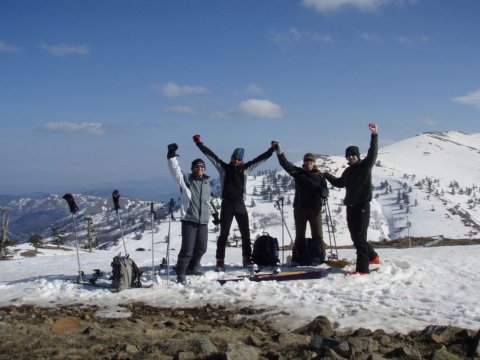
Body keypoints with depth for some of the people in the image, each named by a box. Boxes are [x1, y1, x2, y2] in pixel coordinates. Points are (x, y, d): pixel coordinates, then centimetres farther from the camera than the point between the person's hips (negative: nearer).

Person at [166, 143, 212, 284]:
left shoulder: (207, 182, 15)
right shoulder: (186, 179, 0)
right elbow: (175, 170, -15)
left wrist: (212, 215, 31)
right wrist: (171, 156, -30)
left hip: (203, 221, 5)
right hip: (189, 220, -5)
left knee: (201, 248, 12)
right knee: (187, 249, -9)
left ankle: (193, 267, 35)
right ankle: (181, 273, 4)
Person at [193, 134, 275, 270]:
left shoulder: (245, 168, 7)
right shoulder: (224, 167, 2)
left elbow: (259, 159, 9)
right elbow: (210, 154, -1)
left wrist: (271, 150, 7)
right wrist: (199, 143, -4)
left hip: (240, 204, 2)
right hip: (227, 204, -2)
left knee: (245, 233, 6)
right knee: (224, 233, 0)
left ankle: (247, 259, 17)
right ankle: (220, 261, 6)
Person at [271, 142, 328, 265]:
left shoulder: (319, 175, 4)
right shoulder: (298, 172, 2)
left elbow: (325, 190, 7)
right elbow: (285, 163, -9)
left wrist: (323, 191, -17)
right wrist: (278, 149, -20)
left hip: (315, 208, 0)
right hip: (300, 208, 0)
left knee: (317, 235, 2)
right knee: (299, 235, 8)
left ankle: (318, 258, 9)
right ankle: (298, 259, 14)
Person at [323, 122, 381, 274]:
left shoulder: (365, 166, -4)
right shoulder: (348, 171, 16)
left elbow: (373, 153, -21)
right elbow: (339, 183, 31)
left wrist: (374, 135, -32)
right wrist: (326, 175, 25)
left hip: (362, 206, -8)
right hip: (350, 206, 8)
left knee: (360, 237, -10)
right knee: (355, 237, 15)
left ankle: (362, 268, -8)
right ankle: (372, 257, 35)